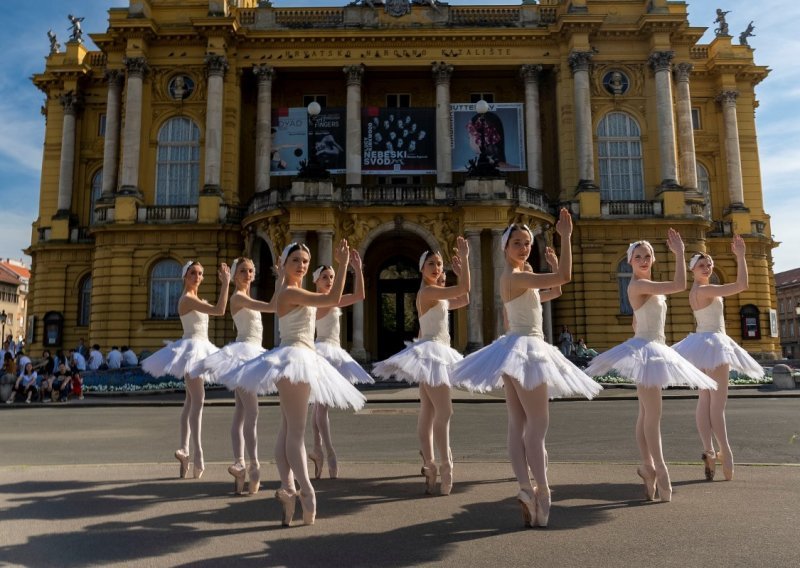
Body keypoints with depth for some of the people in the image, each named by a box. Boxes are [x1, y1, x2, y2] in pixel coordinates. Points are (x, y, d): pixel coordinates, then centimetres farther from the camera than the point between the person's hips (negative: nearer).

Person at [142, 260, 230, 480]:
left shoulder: (196, 299, 14)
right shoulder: (187, 299, -17)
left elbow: (217, 307, 23)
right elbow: (219, 311, -26)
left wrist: (223, 283, 17)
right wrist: (226, 283, -24)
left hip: (199, 348, 11)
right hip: (192, 348, -11)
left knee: (191, 400, 11)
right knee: (198, 399, -16)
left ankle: (184, 449, 15)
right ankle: (197, 454, -18)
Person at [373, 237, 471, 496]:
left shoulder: (434, 292, 15)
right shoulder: (428, 291, -15)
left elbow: (462, 298, 22)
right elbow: (464, 288, -23)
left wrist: (459, 271, 16)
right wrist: (465, 256, -16)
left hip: (435, 353, 11)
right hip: (430, 352, -11)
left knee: (428, 413, 10)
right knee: (444, 411, -12)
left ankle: (429, 464, 15)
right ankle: (445, 464, -7)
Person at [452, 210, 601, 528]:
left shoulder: (518, 276, 15)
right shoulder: (516, 277, -16)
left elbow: (551, 292, 26)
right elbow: (565, 277, -23)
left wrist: (552, 266, 19)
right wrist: (566, 236, -19)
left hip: (521, 350, 11)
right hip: (524, 349, -11)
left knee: (517, 424, 5)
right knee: (538, 423, -6)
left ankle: (525, 488, 7)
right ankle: (542, 491, -1)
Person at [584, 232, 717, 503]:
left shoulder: (648, 288, 16)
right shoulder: (638, 284, -15)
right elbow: (680, 285, -22)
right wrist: (679, 252, -15)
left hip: (653, 350, 10)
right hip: (644, 350, -10)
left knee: (646, 414, 10)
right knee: (653, 414, -9)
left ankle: (648, 466, 15)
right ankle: (659, 468, -4)